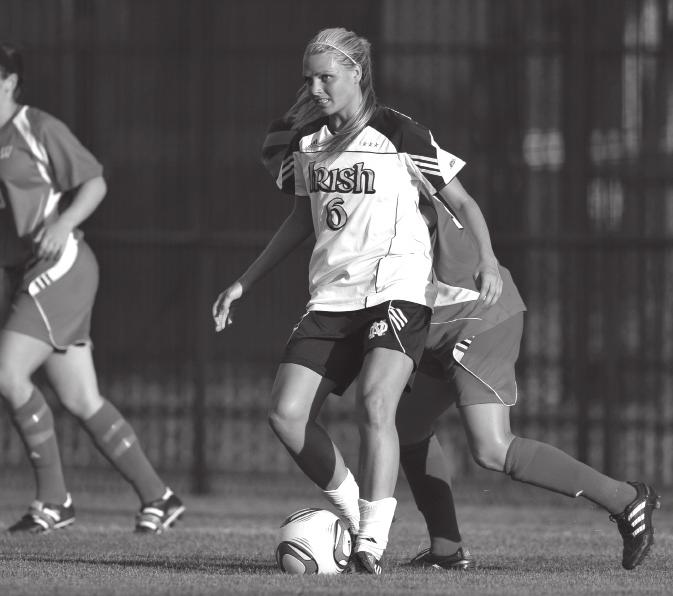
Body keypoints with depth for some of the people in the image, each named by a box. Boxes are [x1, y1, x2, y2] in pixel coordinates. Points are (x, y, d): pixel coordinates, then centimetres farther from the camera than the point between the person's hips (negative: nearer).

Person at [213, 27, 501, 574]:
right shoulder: (307, 142, 11)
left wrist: (486, 260, -8)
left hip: (398, 291, -6)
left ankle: (373, 542, -21)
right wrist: (244, 283, 23)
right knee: (287, 415, -7)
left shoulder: (399, 136, -6)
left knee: (374, 402, -27)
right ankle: (357, 518, 11)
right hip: (331, 299, 6)